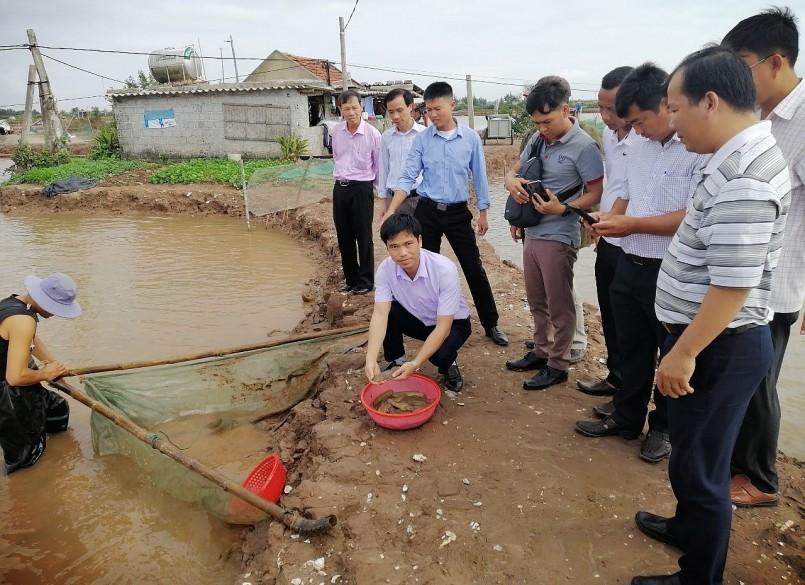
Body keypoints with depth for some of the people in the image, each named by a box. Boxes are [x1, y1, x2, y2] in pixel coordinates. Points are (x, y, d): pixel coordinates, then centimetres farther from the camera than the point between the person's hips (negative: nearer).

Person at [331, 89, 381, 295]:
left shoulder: (372, 134, -10)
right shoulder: (336, 131, 5)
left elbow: (379, 166, 0)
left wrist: (375, 188, 5)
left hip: (361, 188, -5)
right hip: (340, 188, 5)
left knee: (363, 237, 1)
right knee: (344, 237, 10)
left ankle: (365, 281, 12)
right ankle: (351, 279, 24)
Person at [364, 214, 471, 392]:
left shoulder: (445, 270, -34)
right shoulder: (385, 269, -22)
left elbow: (443, 326, -33)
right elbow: (380, 314, -27)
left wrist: (415, 364, -41)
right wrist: (371, 359, -42)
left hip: (452, 323, -4)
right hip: (418, 319, 4)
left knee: (439, 354, -34)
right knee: (388, 311, -24)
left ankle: (448, 365, 4)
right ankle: (397, 361, 2)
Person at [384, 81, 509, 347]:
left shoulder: (471, 137, -3)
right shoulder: (421, 140, -2)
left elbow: (479, 176, 4)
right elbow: (408, 178, -5)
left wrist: (483, 213, 4)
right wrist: (390, 212, -15)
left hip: (458, 212, -1)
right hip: (427, 211, 1)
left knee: (474, 269, 3)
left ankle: (490, 324, 15)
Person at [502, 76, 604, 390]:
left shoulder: (584, 147, -14)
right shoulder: (538, 140, 7)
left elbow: (595, 194, -12)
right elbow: (513, 171, 14)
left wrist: (562, 209, -26)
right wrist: (511, 181, -10)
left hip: (558, 237, -7)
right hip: (532, 233, 7)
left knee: (558, 305, 4)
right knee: (537, 301, 18)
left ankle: (558, 365, 18)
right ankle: (541, 351, 34)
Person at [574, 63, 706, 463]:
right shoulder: (639, 150, 8)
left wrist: (631, 225, -20)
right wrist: (610, 218, -2)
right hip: (629, 267, 7)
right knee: (631, 351, 20)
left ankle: (665, 428, 32)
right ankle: (626, 417, 37)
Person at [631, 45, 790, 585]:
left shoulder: (742, 177, -25)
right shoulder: (743, 156, 7)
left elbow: (733, 285, -28)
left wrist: (684, 353, -20)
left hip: (720, 346, -10)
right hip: (712, 338, 10)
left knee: (700, 465, 7)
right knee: (694, 452, 26)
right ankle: (690, 528, 48)